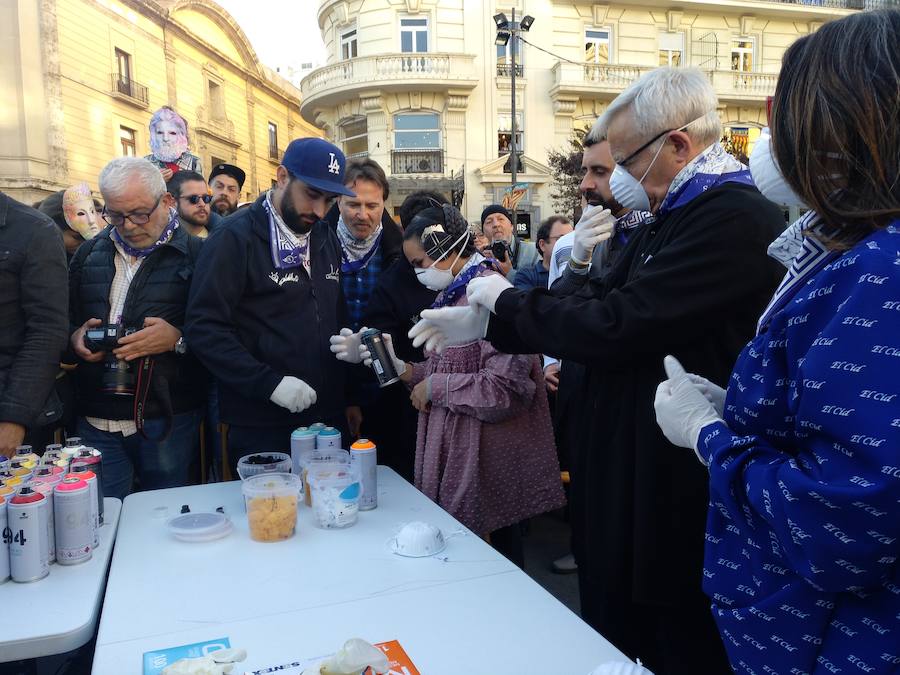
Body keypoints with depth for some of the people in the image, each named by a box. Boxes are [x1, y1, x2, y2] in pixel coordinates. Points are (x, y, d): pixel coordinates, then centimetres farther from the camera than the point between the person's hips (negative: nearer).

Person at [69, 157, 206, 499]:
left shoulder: (196, 255, -3)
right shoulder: (89, 254, 13)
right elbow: (65, 320, 19)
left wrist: (178, 339, -22)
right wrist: (76, 338, -2)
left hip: (168, 419, -3)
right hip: (96, 420, 4)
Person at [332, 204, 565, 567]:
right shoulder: (454, 293, 11)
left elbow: (505, 389, -24)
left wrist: (435, 386, -15)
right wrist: (409, 372, 1)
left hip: (485, 467, -9)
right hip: (456, 454, 9)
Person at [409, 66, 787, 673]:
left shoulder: (733, 218, -23)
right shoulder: (674, 217, 9)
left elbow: (615, 326, -27)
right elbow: (604, 301, 9)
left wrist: (505, 301, -12)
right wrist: (482, 321, 4)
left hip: (676, 484, -9)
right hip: (630, 466, 9)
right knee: (619, 617, 24)